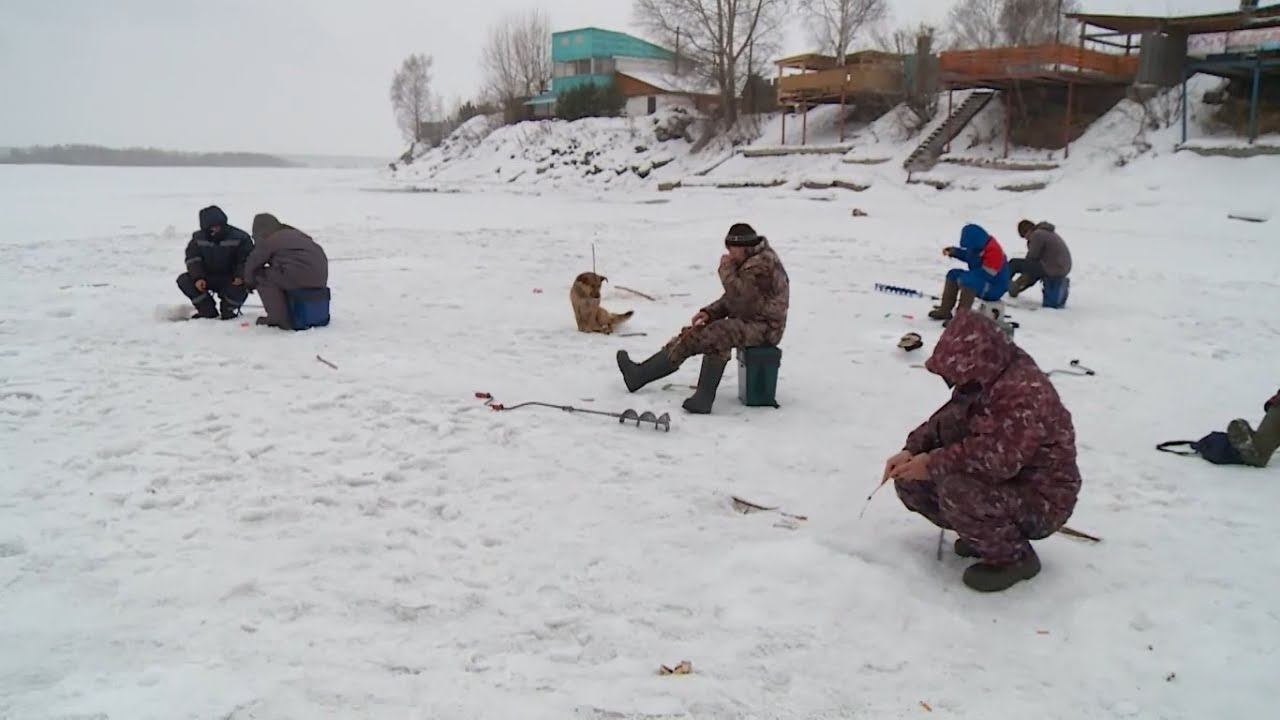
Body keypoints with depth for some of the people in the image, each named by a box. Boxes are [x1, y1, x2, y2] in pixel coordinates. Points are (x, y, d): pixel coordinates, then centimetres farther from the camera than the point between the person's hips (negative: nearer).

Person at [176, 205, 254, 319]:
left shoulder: (239, 237, -11)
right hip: (208, 277, 4)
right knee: (183, 280, -17)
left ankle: (228, 310, -2)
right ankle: (208, 311, -5)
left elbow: (248, 260, -12)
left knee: (240, 288, -37)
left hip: (231, 279, -4)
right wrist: (198, 278, -20)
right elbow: (192, 259, -2)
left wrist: (240, 276, -30)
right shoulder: (198, 237, 0)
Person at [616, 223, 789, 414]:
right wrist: (709, 312, 3)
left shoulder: (763, 263, -17)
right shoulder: (748, 262, 14)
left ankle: (704, 398, -32)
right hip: (745, 320, 9)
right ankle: (640, 373, 1)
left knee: (717, 334, -34)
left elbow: (739, 293, -27)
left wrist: (726, 269, -13)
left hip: (764, 326, -9)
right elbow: (731, 298, 18)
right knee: (691, 336, 0)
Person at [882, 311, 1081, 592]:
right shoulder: (979, 382, 2)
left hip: (1041, 500, -9)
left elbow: (996, 457, -38)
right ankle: (986, 533, 13)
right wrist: (912, 451, -8)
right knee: (910, 481, 0)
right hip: (999, 482, 10)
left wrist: (934, 463, -28)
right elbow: (947, 421, 10)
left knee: (957, 493, -36)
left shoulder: (1025, 390, -29)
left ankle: (1014, 556, -10)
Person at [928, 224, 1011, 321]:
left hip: (996, 287, -10)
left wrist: (967, 274, -20)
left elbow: (986, 275, -28)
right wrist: (954, 251, 4)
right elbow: (968, 256, 20)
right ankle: (944, 311, 9)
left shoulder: (993, 251, -28)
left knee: (967, 280, -34)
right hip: (980, 280, 10)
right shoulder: (980, 245, -1)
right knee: (953, 274, 11)